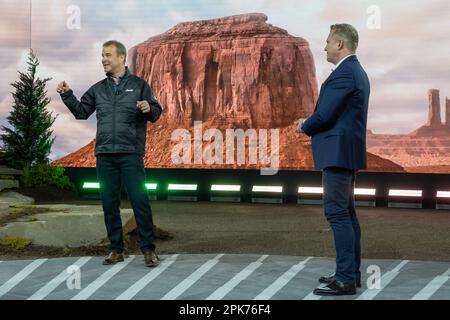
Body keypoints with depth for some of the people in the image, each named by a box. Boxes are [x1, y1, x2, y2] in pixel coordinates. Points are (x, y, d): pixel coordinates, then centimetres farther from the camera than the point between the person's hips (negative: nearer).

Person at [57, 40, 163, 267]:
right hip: (104, 155, 4)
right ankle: (116, 249, 17)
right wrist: (67, 95, 5)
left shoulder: (138, 84, 5)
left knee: (140, 201, -7)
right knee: (109, 204, 7)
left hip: (131, 154, -4)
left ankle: (148, 249, 0)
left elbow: (156, 113, 3)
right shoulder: (98, 89, 16)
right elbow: (81, 112, 19)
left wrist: (149, 108, -19)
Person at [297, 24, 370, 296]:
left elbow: (325, 114, -19)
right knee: (346, 212, 14)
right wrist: (310, 123, 11)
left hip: (338, 152, -11)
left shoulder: (344, 73, -16)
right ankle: (352, 272, 21)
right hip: (348, 151, 11)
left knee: (337, 212, -9)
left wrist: (305, 127, 1)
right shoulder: (357, 71, 17)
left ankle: (346, 279, -6)